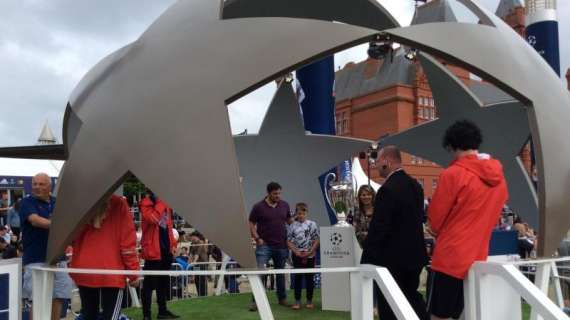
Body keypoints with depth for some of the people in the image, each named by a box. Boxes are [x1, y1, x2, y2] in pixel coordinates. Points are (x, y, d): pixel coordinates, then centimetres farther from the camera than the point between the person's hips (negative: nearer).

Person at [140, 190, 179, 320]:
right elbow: (153, 218, -28)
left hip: (166, 249, 8)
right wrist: (160, 202, -20)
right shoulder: (146, 203, -8)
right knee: (150, 283, -3)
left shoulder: (165, 204, 15)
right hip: (153, 250, -8)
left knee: (164, 281, 15)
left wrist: (173, 244, 13)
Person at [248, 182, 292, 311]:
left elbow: (289, 221, 17)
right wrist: (257, 239, -10)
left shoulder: (284, 205, 4)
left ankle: (282, 298, 29)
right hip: (264, 245, -4)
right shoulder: (258, 207, -7)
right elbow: (251, 224, -1)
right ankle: (256, 301, -2)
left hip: (281, 245, 4)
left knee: (281, 273, 15)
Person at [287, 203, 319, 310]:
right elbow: (289, 241, 2)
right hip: (297, 256, 1)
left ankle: (309, 301, 16)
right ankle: (297, 301, 10)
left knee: (309, 277, 5)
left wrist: (309, 252, -12)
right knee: (297, 277, 3)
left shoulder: (312, 224, -2)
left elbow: (316, 241, -3)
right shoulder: (292, 226, 1)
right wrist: (296, 252, -11)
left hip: (310, 256, 0)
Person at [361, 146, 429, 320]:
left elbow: (378, 229, -22)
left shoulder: (387, 190, -22)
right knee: (412, 297, 22)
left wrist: (366, 261, -14)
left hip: (392, 259, -8)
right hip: (414, 255, 8)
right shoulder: (416, 185, 5)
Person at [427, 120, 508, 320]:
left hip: (451, 257, -7)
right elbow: (491, 216, 14)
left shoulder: (453, 174, -15)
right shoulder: (498, 176, 6)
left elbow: (435, 218, -7)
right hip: (479, 258, 7)